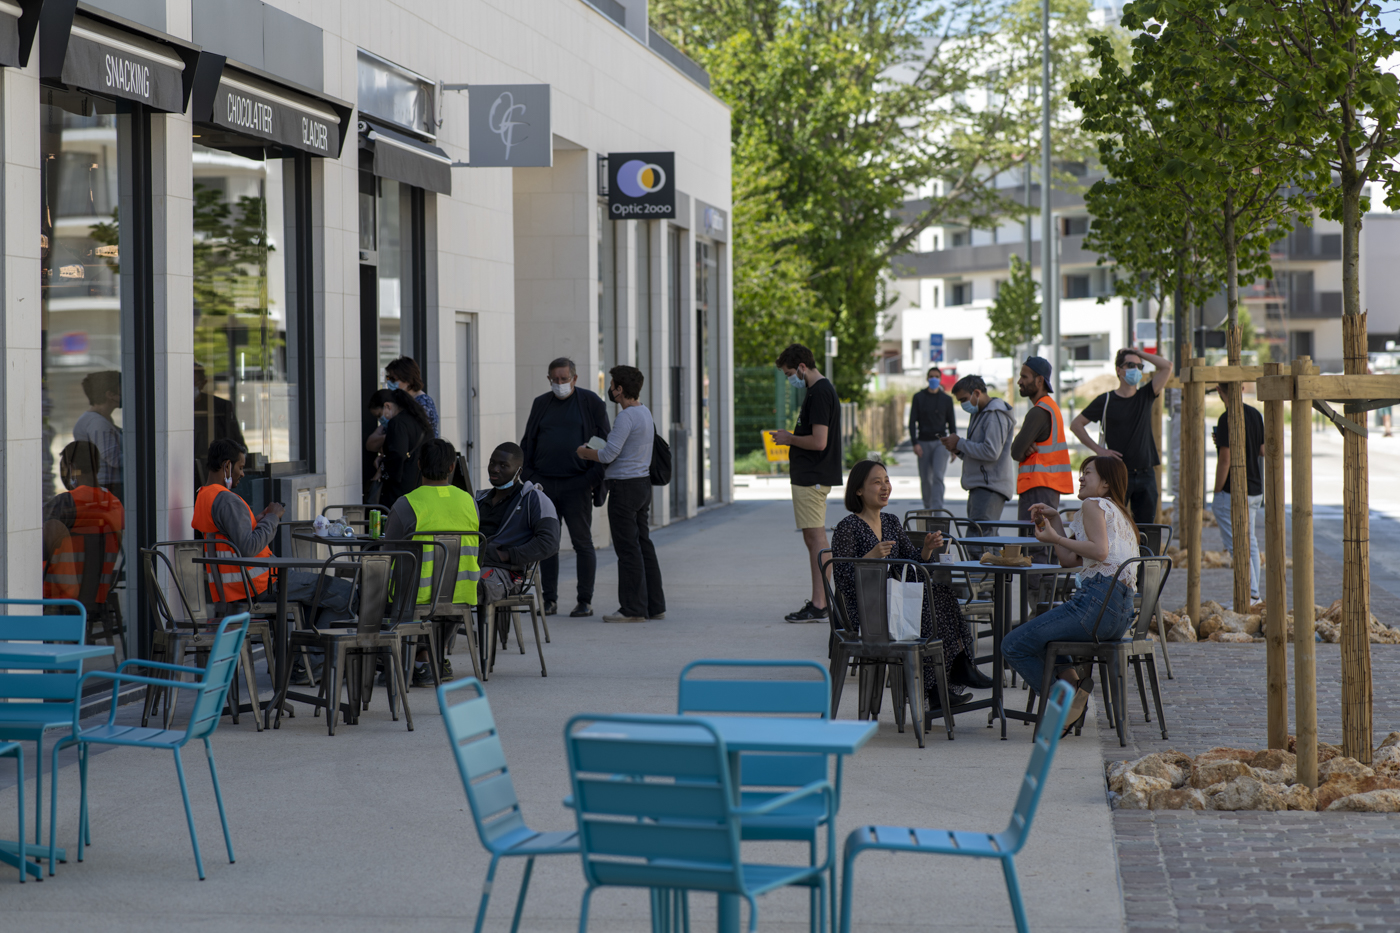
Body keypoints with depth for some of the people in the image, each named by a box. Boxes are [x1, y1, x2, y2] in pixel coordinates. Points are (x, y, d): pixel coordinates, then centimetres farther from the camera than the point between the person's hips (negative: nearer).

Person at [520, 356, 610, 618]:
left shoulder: (591, 402, 2)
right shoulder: (540, 404, 13)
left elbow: (603, 443, 0)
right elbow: (527, 443, 16)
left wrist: (595, 479, -9)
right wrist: (528, 476, 5)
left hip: (577, 484, -4)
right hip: (544, 483, 4)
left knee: (582, 542, -1)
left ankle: (585, 601, 4)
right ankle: (549, 599, 11)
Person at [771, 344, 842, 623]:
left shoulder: (819, 393, -17)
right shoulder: (823, 388, 15)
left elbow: (819, 441, -23)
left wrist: (789, 439, -10)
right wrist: (791, 437, 14)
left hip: (812, 479, -11)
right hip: (813, 476, 11)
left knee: (816, 539, -8)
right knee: (815, 540, 13)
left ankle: (819, 606, -7)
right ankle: (820, 602, 18)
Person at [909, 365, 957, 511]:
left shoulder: (947, 399, 8)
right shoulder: (918, 397, 6)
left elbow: (951, 423, 12)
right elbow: (912, 421, 3)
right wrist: (915, 443, -8)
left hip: (941, 442, -1)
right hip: (924, 442, 1)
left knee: (938, 476, -15)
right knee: (925, 478, 5)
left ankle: (937, 509, -21)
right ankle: (927, 507, 19)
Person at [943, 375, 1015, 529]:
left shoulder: (995, 415, -11)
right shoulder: (978, 414, 22)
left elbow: (991, 452, -22)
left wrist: (960, 443, -12)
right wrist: (958, 450, 6)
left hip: (990, 487, -10)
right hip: (978, 487, 10)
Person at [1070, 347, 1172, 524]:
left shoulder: (1145, 396, 9)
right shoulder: (1106, 401, 1)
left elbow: (1167, 366, 3)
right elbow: (1076, 425, 4)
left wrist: (1140, 353, 4)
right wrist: (1098, 449, -4)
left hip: (1146, 474, 3)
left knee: (1146, 527, 3)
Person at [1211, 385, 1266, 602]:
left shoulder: (1227, 419, -17)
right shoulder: (1255, 414, 7)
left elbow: (1225, 459, -19)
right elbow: (1263, 450, 14)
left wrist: (1216, 493, -11)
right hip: (1255, 490, 8)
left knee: (1235, 543, -5)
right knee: (1249, 541, 15)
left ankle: (1249, 593, -8)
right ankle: (1254, 592, 16)